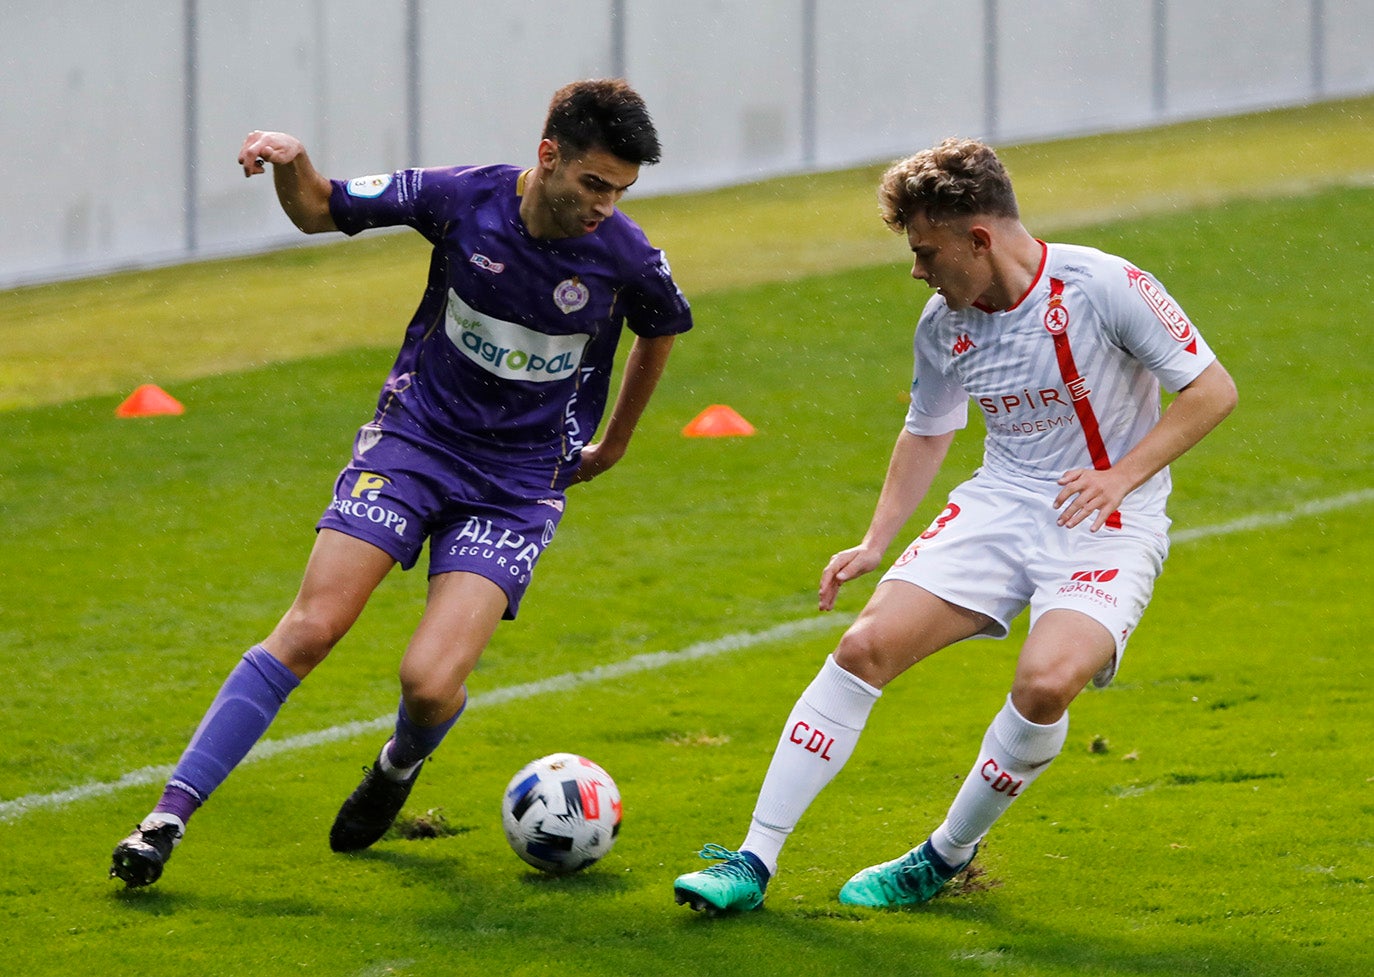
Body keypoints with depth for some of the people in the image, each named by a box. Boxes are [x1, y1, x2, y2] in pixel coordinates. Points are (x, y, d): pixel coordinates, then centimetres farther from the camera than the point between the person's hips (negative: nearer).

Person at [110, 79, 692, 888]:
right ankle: (170, 815, -9)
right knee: (310, 629, -15)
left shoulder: (626, 256, -12)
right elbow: (319, 212, 1)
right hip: (414, 440, 0)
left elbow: (662, 329, 13)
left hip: (519, 486, 0)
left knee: (431, 683, -17)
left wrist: (615, 444, 22)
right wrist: (291, 163, -21)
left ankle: (401, 765, 21)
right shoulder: (461, 198, -12)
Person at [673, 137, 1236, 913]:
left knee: (1046, 681, -31)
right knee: (867, 645, -13)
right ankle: (754, 861, -6)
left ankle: (950, 856, -5)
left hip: (1106, 526, -5)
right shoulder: (944, 324, 1)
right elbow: (928, 433, 19)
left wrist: (1121, 476, -20)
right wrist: (875, 544, 10)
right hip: (1001, 506, 5)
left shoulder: (1104, 287, -17)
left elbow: (1213, 390, -12)